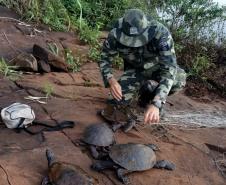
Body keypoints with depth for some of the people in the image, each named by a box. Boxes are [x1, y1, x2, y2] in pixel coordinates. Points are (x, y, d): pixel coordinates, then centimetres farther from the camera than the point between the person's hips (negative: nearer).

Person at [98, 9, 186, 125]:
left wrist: (156, 103, -54)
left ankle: (150, 96, -1)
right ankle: (140, 89, 14)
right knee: (117, 103, -19)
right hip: (134, 70, 1)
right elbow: (105, 60, -13)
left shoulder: (161, 34, -37)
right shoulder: (115, 35, -28)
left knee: (179, 78, -32)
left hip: (156, 67, -1)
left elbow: (169, 69, -43)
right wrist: (111, 80, -35)